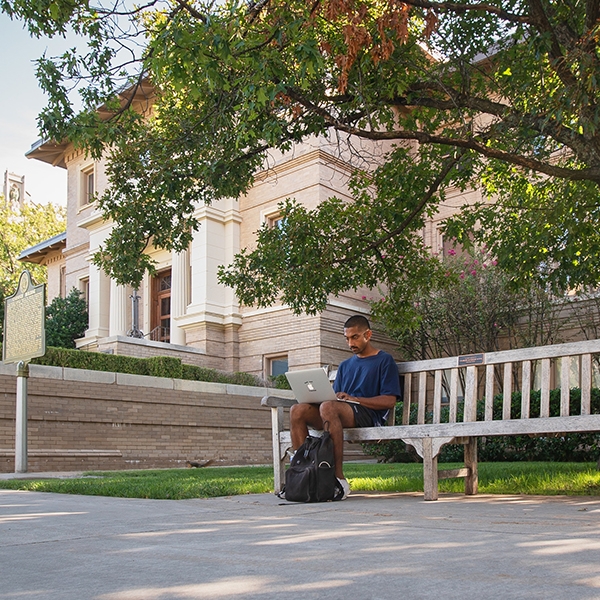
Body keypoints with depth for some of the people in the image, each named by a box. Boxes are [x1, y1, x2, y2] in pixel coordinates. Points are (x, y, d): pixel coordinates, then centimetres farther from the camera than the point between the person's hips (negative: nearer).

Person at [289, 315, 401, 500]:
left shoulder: (384, 360, 9)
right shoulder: (345, 365, 29)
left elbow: (389, 401, -3)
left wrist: (354, 399, -14)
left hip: (369, 415, -6)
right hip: (342, 413, 6)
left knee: (328, 407, -37)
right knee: (297, 411, -20)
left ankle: (339, 479, -36)